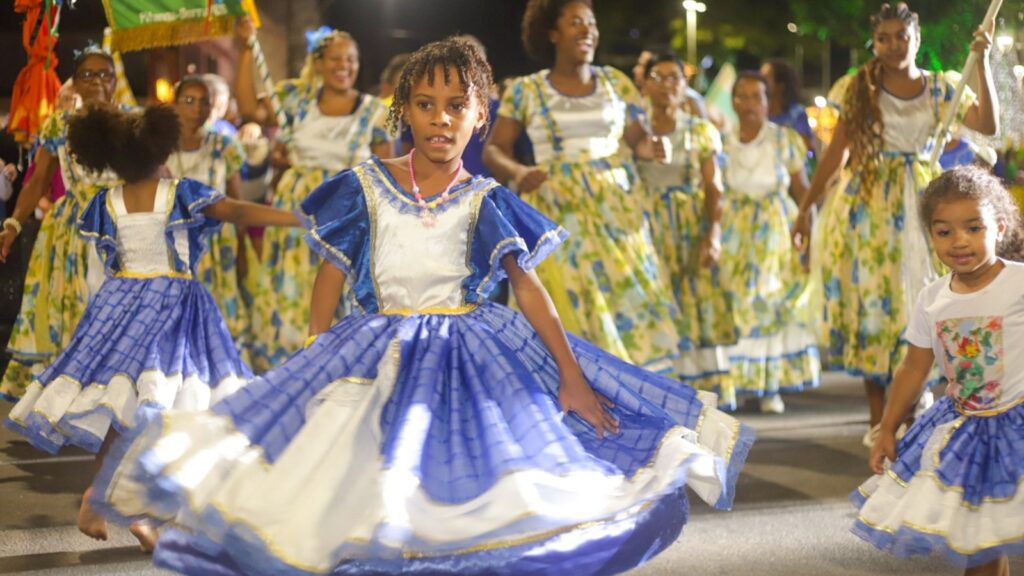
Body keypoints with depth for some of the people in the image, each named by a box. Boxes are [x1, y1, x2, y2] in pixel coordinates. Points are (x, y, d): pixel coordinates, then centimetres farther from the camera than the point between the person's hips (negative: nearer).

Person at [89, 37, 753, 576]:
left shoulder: (487, 202, -2)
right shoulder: (366, 188, -1)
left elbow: (527, 284, -6)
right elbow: (331, 276, 6)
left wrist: (572, 376, -10)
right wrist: (317, 362, 6)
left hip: (472, 356, 0)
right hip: (375, 357, 1)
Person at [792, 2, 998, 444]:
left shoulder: (939, 90, 4)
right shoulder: (860, 88, 0)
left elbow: (987, 124, -9)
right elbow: (836, 151, 1)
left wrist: (982, 62, -13)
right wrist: (806, 208, -1)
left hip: (918, 202, 1)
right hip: (867, 207, -1)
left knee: (917, 301, 0)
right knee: (869, 302, 0)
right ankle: (877, 418, 7)